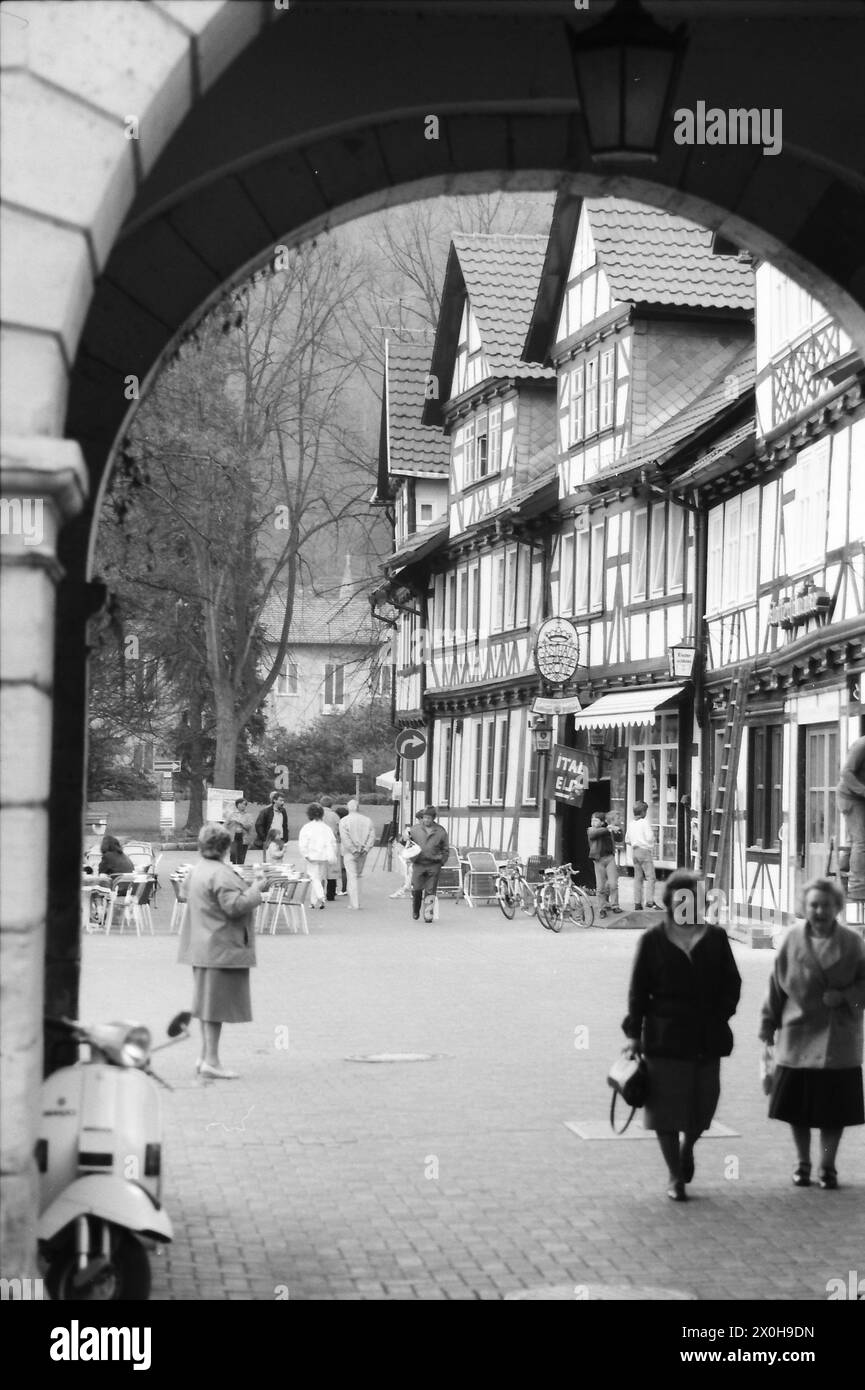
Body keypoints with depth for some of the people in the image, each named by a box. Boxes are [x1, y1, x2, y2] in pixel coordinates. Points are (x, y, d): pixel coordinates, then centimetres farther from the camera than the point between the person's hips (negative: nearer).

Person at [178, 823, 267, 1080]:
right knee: (217, 1003, -6)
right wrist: (256, 886, -14)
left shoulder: (198, 870, 12)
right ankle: (211, 1060, -3)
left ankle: (205, 1057, 22)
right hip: (221, 948, -10)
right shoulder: (221, 874, -19)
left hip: (202, 947, 10)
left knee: (207, 1002, 16)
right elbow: (235, 906, -25)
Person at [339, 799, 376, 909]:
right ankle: (355, 902, 19)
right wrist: (365, 849, -5)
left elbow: (344, 838, -15)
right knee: (358, 876, 16)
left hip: (349, 853, -3)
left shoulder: (344, 821, -7)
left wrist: (353, 850, -11)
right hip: (363, 853, 3)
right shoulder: (367, 820, 3)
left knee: (352, 877, -2)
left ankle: (354, 904, -8)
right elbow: (372, 836, -2)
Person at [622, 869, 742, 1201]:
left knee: (704, 1103, 7)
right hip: (664, 1036, -2)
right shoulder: (653, 940, 0)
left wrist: (721, 1014, -4)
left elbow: (732, 983, 10)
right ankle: (675, 1176, 12)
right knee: (666, 1106, 0)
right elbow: (638, 990, 0)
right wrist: (634, 1033, -4)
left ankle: (687, 1149, 39)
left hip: (707, 1038, 2)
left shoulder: (715, 938, 7)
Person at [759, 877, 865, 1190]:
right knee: (797, 1109, 7)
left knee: (834, 1108, 3)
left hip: (838, 1042, 0)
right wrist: (768, 1025, 5)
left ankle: (827, 1166, 19)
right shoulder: (793, 940, -2)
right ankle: (803, 1163, 25)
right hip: (797, 1038, 1)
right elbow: (776, 985, 4)